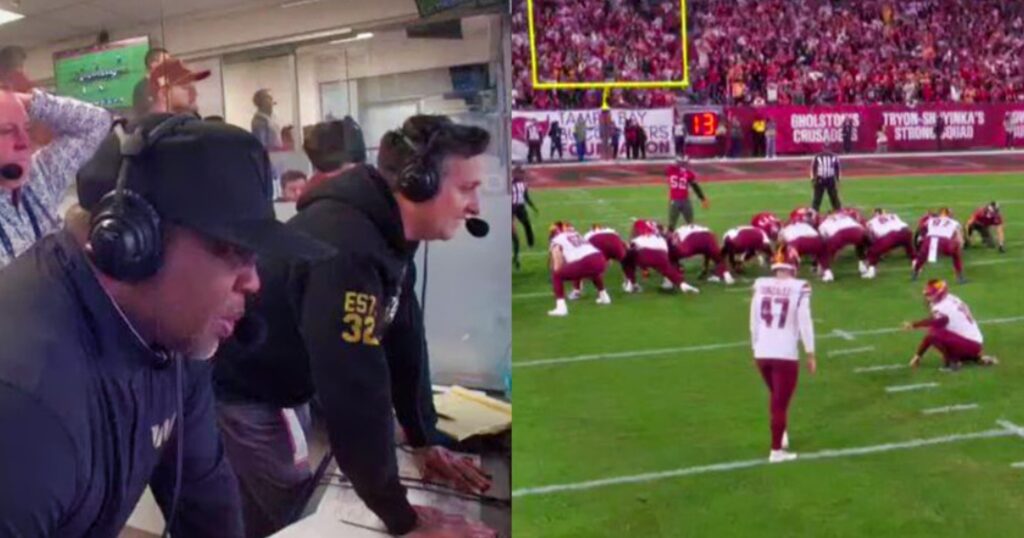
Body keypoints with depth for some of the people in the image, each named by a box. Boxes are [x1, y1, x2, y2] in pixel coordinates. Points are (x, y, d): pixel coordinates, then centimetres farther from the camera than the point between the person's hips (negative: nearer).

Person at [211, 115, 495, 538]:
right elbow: (356, 395, -38)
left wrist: (425, 441, 5)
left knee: (297, 502, 22)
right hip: (234, 389, -10)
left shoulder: (390, 233, -6)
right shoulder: (346, 248, -38)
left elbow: (405, 339, 2)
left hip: (279, 383, 10)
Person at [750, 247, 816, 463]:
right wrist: (810, 354, 1)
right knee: (780, 402, 6)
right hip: (785, 354, -4)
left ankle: (781, 435, 28)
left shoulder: (760, 287, 2)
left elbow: (754, 323, 9)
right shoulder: (798, 288, -10)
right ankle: (777, 451, 12)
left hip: (762, 353, 4)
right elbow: (805, 323, -8)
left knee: (776, 397, 26)